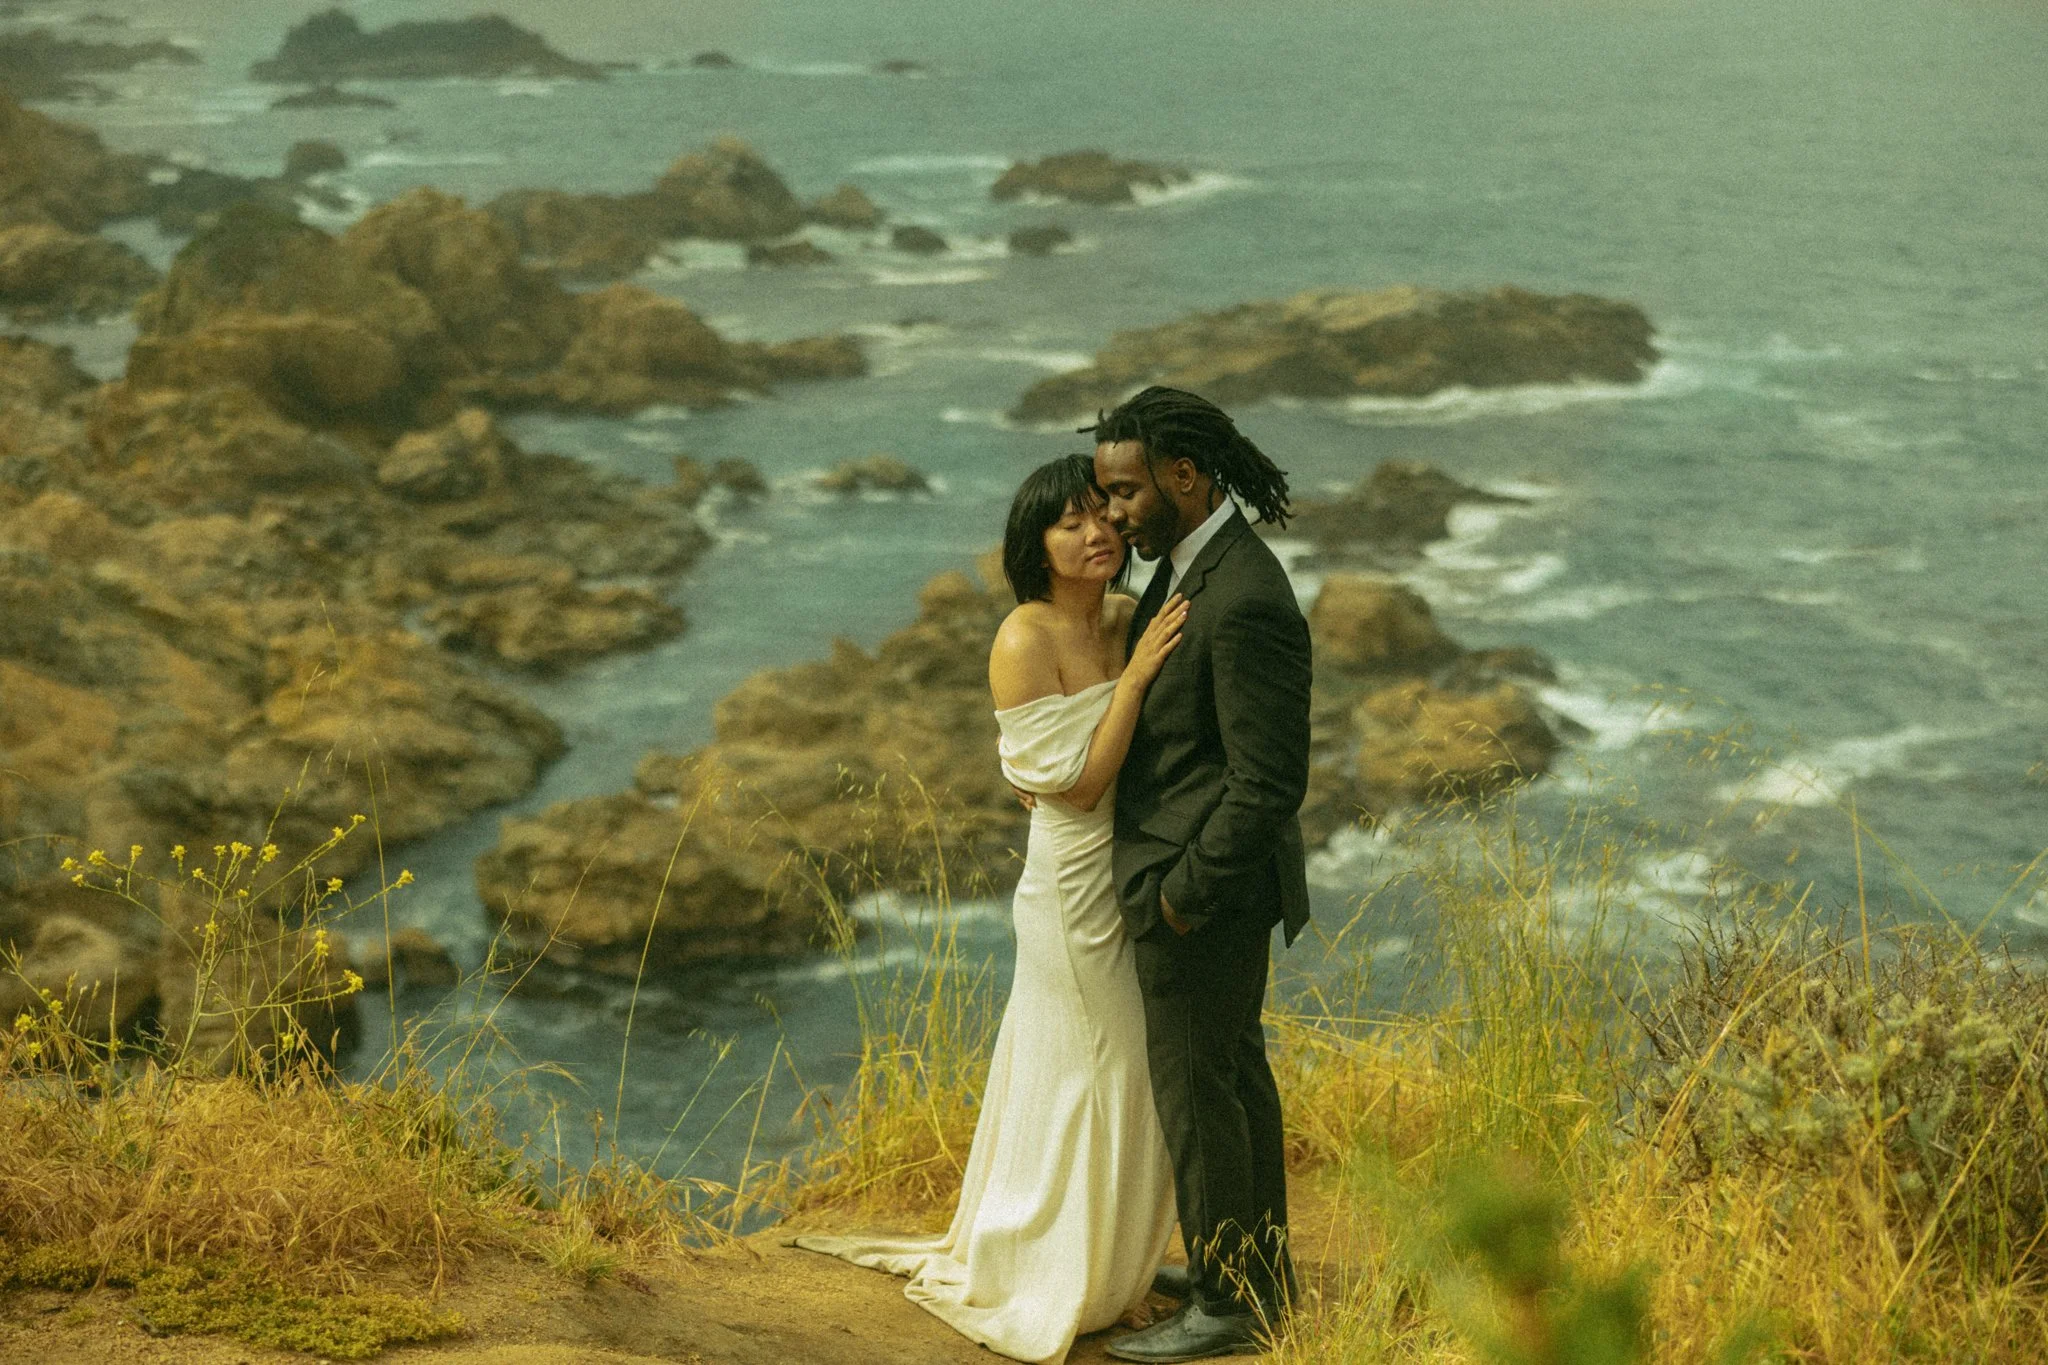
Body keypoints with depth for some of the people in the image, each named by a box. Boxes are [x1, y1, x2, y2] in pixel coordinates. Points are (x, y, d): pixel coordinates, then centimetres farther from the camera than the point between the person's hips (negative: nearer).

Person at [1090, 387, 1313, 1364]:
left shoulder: (1245, 601, -27)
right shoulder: (1194, 561, 4)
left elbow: (1270, 783, -26)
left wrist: (1186, 894, -19)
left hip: (1210, 885, -10)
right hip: (1205, 870, 10)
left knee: (1194, 1086, 2)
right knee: (1234, 1066, 20)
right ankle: (1259, 1263, 35)